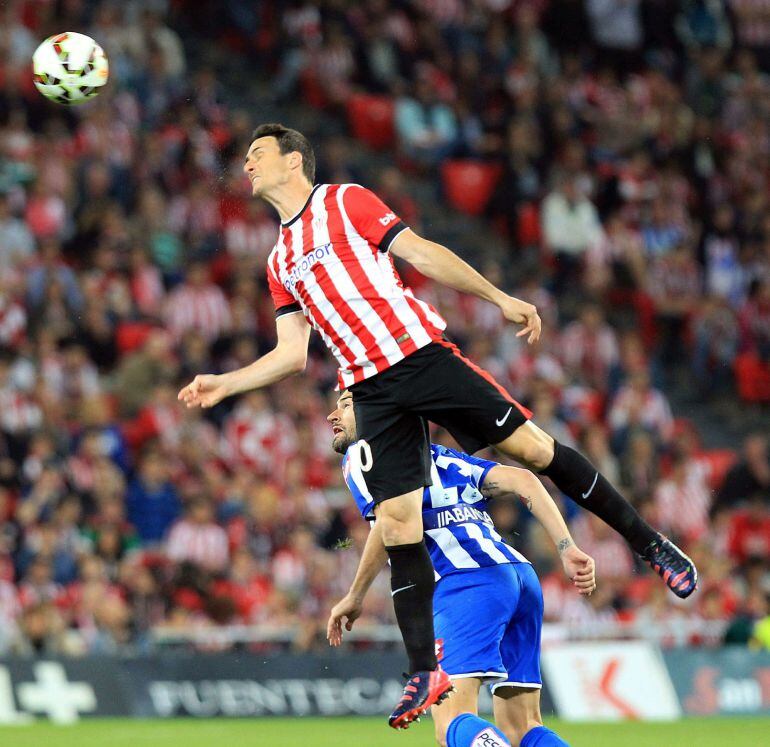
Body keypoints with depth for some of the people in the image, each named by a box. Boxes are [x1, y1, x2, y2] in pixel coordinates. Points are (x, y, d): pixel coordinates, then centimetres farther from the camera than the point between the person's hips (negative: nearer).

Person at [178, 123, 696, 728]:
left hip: (423, 354, -4)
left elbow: (422, 253, 1)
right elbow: (293, 354, 21)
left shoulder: (345, 201, 5)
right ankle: (426, 672, -5)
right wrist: (224, 384, 12)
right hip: (373, 392, 5)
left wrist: (500, 299, -3)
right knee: (397, 523, -6)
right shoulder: (280, 261, 20)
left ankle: (648, 541, 8)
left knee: (532, 448, -8)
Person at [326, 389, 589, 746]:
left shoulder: (360, 454, 13)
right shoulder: (442, 456, 33)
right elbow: (522, 480, 18)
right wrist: (569, 551, 8)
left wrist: (355, 597, 3)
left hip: (467, 580, -7)